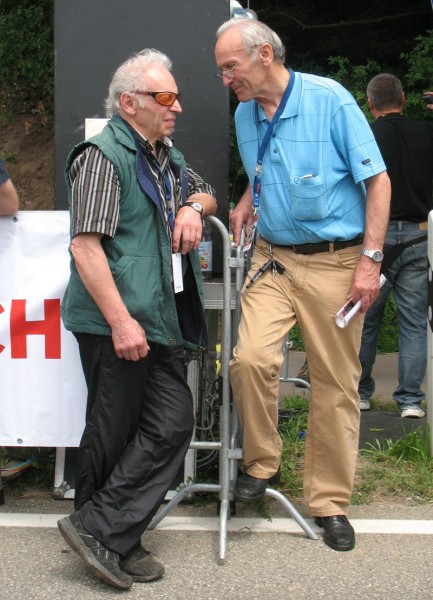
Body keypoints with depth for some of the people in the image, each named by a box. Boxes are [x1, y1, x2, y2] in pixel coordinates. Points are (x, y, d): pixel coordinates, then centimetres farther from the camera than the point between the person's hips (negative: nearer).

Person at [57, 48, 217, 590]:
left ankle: (107, 538, 9)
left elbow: (205, 194, 36)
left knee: (173, 422, 2)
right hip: (115, 322, -9)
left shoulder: (166, 156, 19)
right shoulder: (104, 155, -10)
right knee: (112, 434, -1)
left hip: (159, 321, 9)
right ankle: (96, 528, 16)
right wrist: (120, 320, -22)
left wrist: (194, 205, 10)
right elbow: (85, 246, -18)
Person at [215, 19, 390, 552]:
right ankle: (262, 463, 7)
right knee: (250, 358, -18)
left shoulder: (329, 100, -10)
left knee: (336, 384, 3)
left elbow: (377, 179, -8)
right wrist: (246, 204, 7)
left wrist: (370, 259, -13)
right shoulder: (244, 115, 8)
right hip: (272, 259, 4)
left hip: (334, 262, -4)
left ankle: (329, 502, 17)